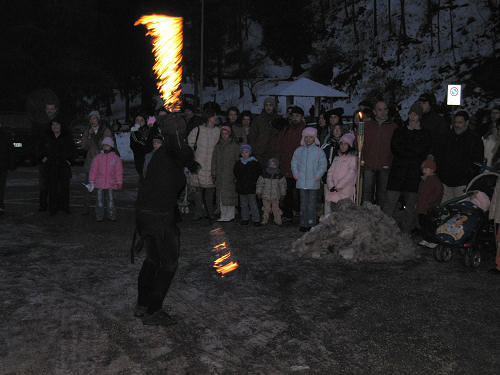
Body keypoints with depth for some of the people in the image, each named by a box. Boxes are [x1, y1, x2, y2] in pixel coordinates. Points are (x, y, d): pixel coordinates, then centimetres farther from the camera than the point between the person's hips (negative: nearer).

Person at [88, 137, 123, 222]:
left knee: (110, 200, 2)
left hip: (111, 184, -1)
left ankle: (112, 216, 12)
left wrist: (119, 183, 2)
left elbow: (119, 171, 5)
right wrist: (91, 181, 2)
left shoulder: (116, 158, 4)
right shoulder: (98, 157, 5)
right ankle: (99, 216, 12)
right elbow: (93, 170, 5)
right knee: (100, 200, 4)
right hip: (99, 183, 1)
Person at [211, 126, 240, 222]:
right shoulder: (218, 146, 15)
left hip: (231, 174, -4)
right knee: (221, 195, 4)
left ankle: (230, 215, 1)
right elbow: (214, 160, 16)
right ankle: (223, 215, 11)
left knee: (229, 194, -7)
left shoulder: (235, 145, 2)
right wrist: (213, 174, 11)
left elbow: (238, 160, -1)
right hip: (220, 175, 5)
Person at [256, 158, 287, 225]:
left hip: (275, 195, 0)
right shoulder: (264, 174, -4)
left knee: (276, 208, 1)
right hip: (265, 195, 0)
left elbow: (283, 184, 7)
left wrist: (283, 194, 9)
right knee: (266, 208, 6)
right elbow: (259, 183, 2)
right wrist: (259, 193, 2)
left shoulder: (279, 175, -2)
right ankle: (265, 220, 18)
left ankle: (278, 220, 12)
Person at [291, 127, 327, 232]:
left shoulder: (319, 151, 0)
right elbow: (294, 163, 12)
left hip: (313, 183, -2)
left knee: (312, 203, 1)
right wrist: (296, 175, 1)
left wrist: (317, 177, -9)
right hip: (302, 182, 2)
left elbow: (323, 166, 0)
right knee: (303, 203, 7)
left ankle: (311, 224, 7)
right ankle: (303, 224, 12)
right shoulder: (299, 150, 7)